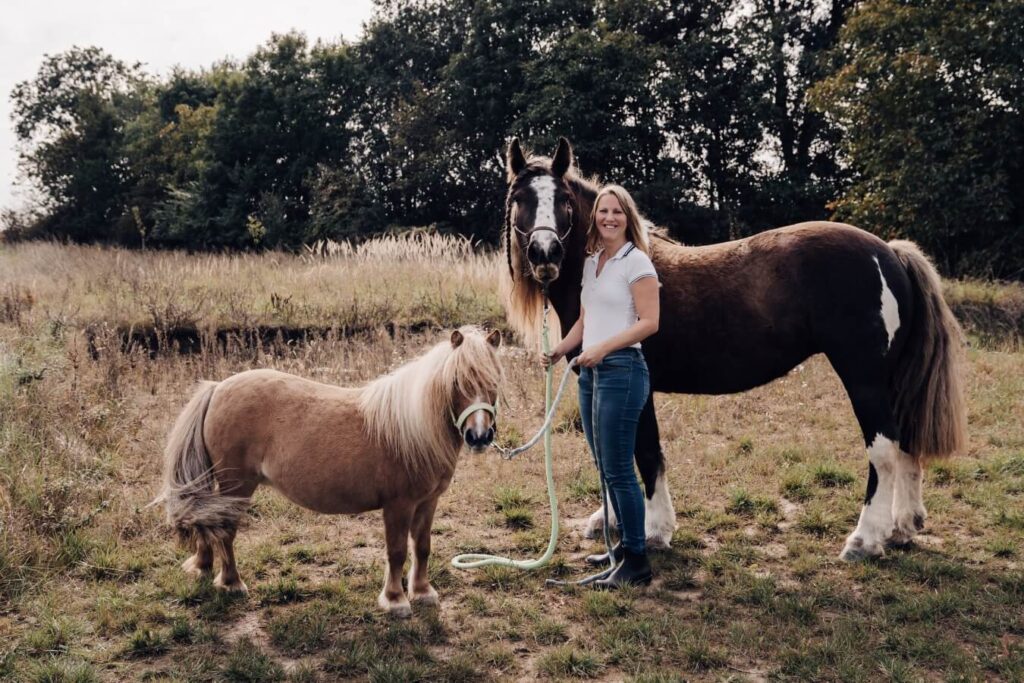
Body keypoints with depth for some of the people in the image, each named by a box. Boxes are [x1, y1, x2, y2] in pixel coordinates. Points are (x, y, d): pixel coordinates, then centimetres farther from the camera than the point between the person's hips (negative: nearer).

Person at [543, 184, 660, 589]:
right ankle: (627, 544, 29)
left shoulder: (637, 262, -9)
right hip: (590, 372, 9)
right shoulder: (591, 262, 14)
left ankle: (637, 563, 2)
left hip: (622, 370, -9)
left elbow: (649, 322, -15)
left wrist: (603, 348, -22)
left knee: (618, 470, -7)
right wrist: (560, 350, 3)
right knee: (606, 468, 15)